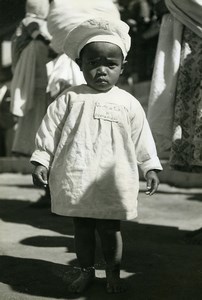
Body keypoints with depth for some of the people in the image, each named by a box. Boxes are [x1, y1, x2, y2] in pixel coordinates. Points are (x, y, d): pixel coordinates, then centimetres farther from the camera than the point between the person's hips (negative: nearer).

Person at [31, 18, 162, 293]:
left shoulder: (128, 103, 1)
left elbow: (142, 138, 7)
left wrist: (150, 167, 7)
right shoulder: (70, 99, 0)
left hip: (113, 183, -1)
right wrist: (41, 161, -1)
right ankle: (86, 271, 31)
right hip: (77, 180, 1)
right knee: (82, 229, 13)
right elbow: (50, 130, 3)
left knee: (110, 229, 9)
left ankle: (113, 273, 28)